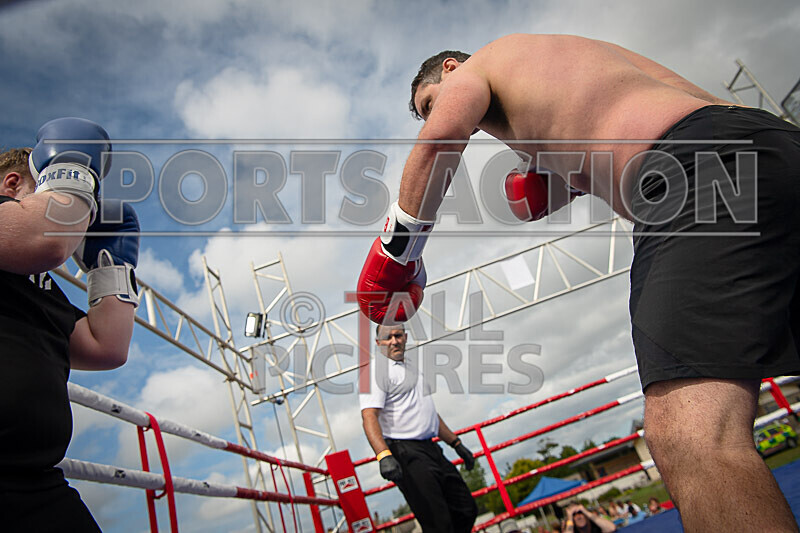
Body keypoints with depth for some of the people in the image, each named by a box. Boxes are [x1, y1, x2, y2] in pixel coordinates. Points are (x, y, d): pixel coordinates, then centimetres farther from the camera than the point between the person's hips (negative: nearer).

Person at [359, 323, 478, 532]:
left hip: (432, 449, 9)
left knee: (467, 511, 12)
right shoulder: (377, 370, -7)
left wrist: (457, 444, 25)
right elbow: (369, 416, -20)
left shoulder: (412, 367, 21)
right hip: (406, 453, -9)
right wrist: (384, 456, -34)